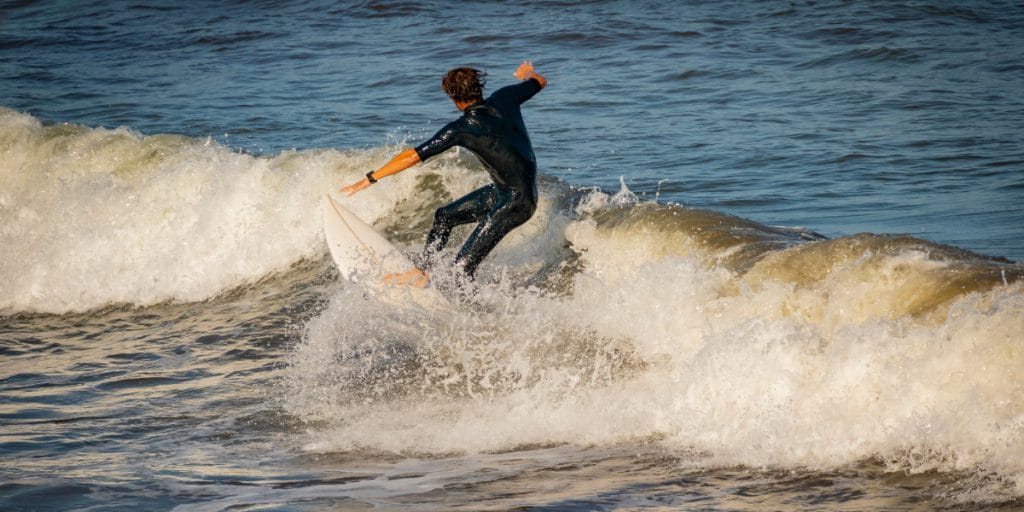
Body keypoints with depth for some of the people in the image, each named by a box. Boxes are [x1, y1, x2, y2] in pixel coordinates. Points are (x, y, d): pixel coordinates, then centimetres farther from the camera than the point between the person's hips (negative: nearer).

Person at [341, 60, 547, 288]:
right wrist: (527, 73, 41)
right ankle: (420, 273, 27)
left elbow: (413, 156, -18)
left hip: (516, 203, -9)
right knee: (445, 216, 17)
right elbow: (540, 81, 16)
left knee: (464, 263, -7)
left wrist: (370, 179, -12)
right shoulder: (503, 100, -4)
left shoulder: (461, 129, -20)